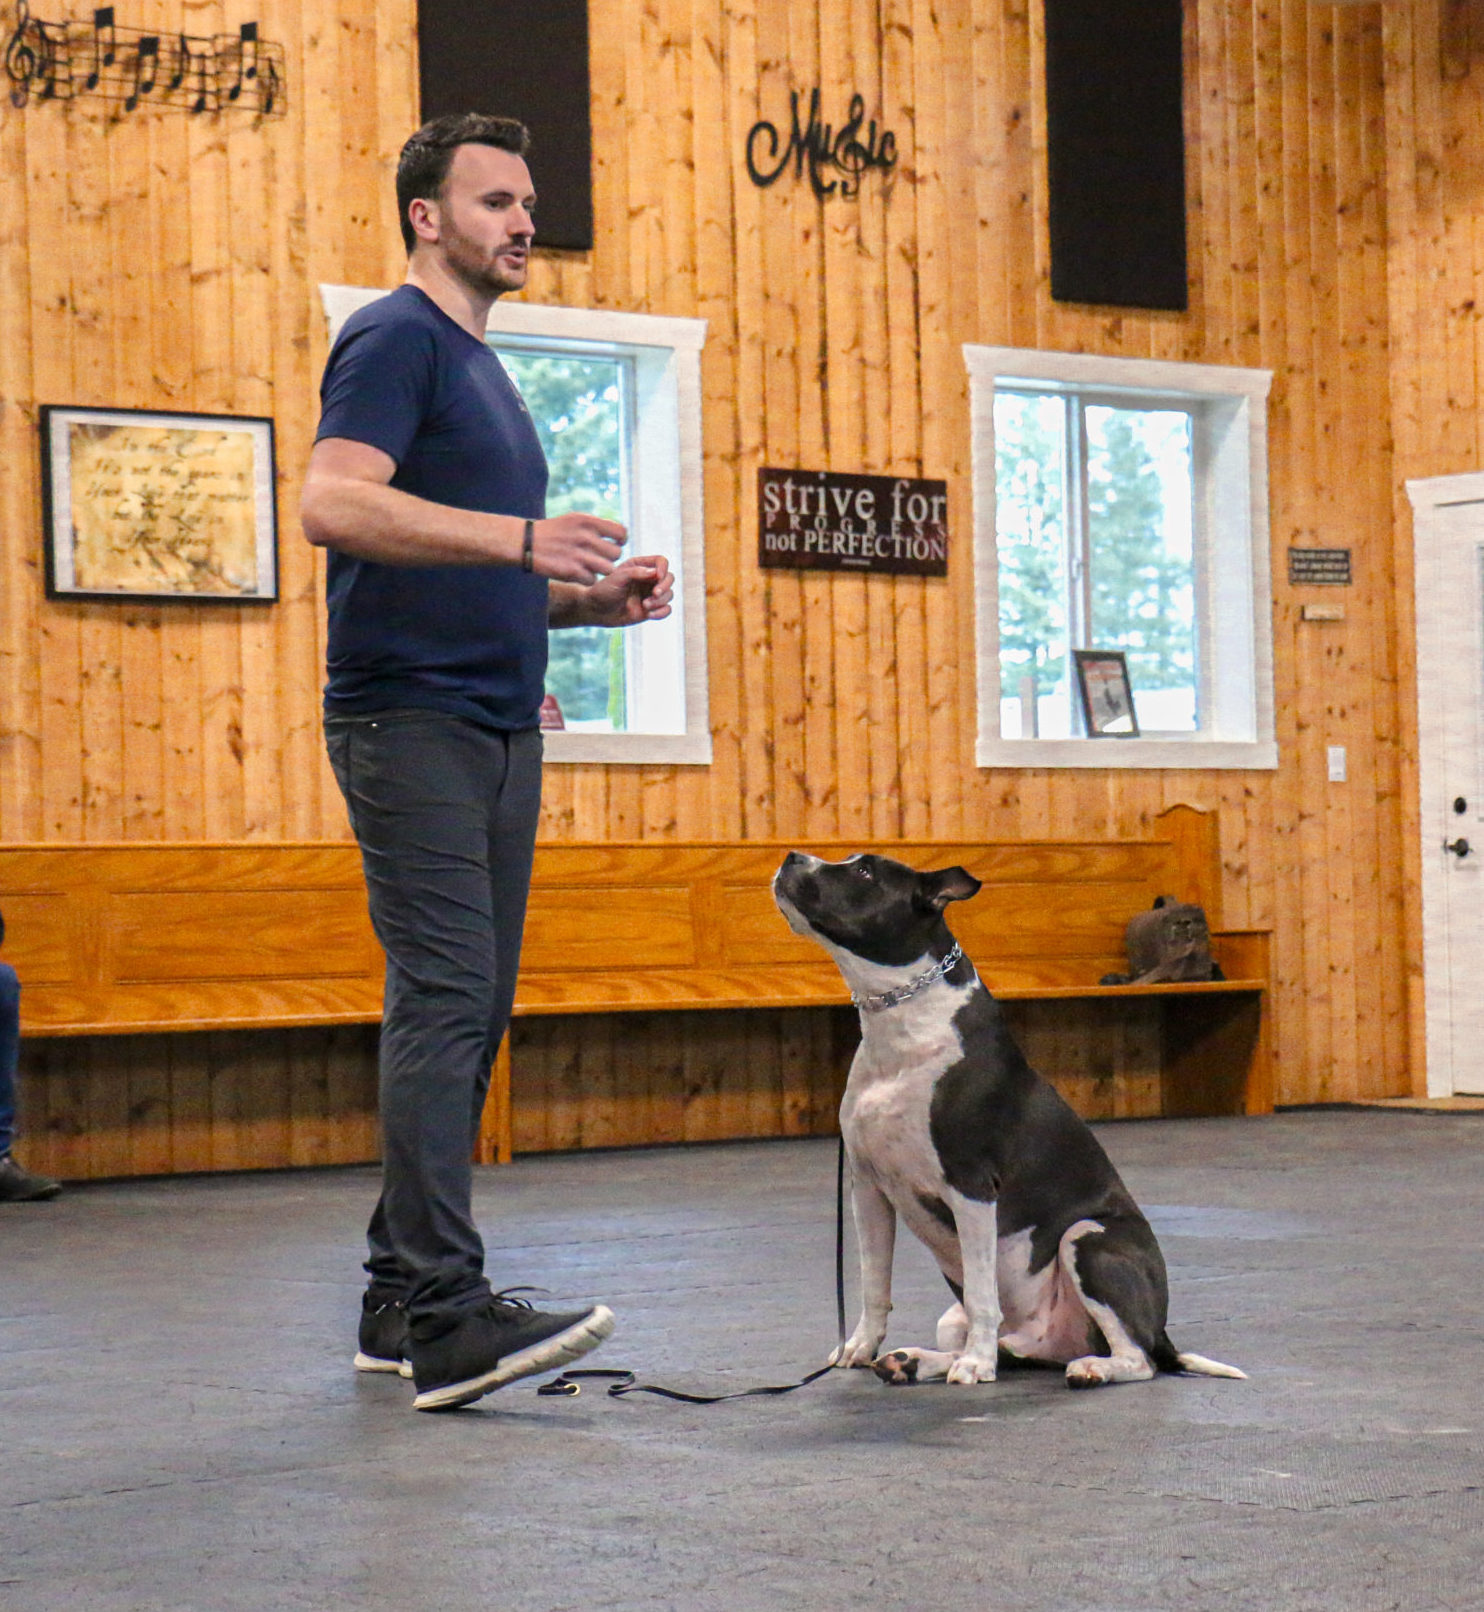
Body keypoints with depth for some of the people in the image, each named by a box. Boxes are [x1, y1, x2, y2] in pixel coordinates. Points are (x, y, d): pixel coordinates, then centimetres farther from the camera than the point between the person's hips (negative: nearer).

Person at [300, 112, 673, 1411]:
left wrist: (599, 596, 12)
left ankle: (400, 1301, 13)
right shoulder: (395, 340, -5)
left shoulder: (482, 368, 23)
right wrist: (519, 536, -29)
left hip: (499, 729, 10)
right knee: (444, 1001, -15)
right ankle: (445, 1316, -18)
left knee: (467, 1014, 8)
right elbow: (334, 502, -22)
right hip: (412, 720, -9)